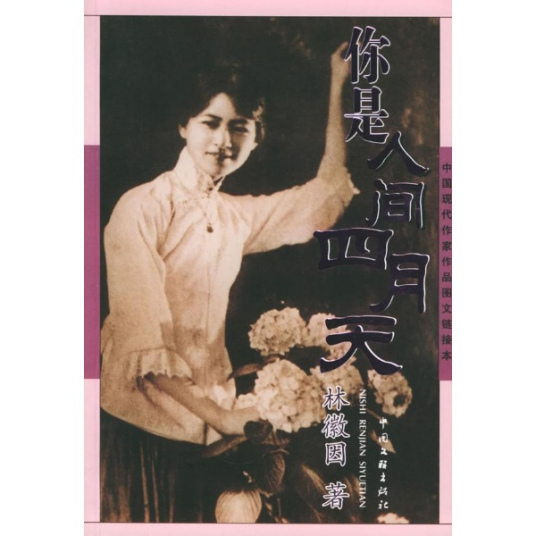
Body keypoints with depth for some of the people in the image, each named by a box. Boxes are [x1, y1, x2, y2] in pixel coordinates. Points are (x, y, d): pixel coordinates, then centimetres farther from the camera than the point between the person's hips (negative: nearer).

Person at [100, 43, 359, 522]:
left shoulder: (237, 216, 7)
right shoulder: (143, 209, -11)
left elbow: (328, 191, 16)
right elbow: (144, 342, -17)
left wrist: (337, 87, 14)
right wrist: (222, 416, -20)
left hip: (210, 419, 5)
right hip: (144, 423, -5)